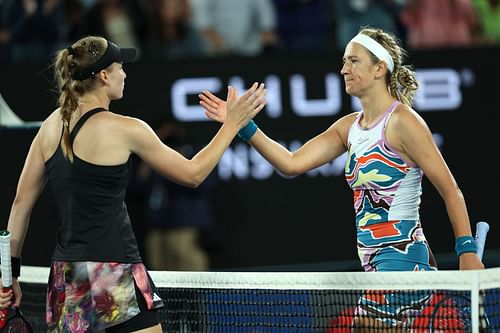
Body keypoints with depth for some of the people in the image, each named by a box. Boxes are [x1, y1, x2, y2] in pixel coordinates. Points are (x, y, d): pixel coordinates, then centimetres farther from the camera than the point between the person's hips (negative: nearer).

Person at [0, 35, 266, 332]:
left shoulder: (53, 124, 7)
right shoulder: (125, 130, -9)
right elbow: (193, 174, 2)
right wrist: (234, 123, 9)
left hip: (65, 274, 6)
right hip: (115, 273, -6)